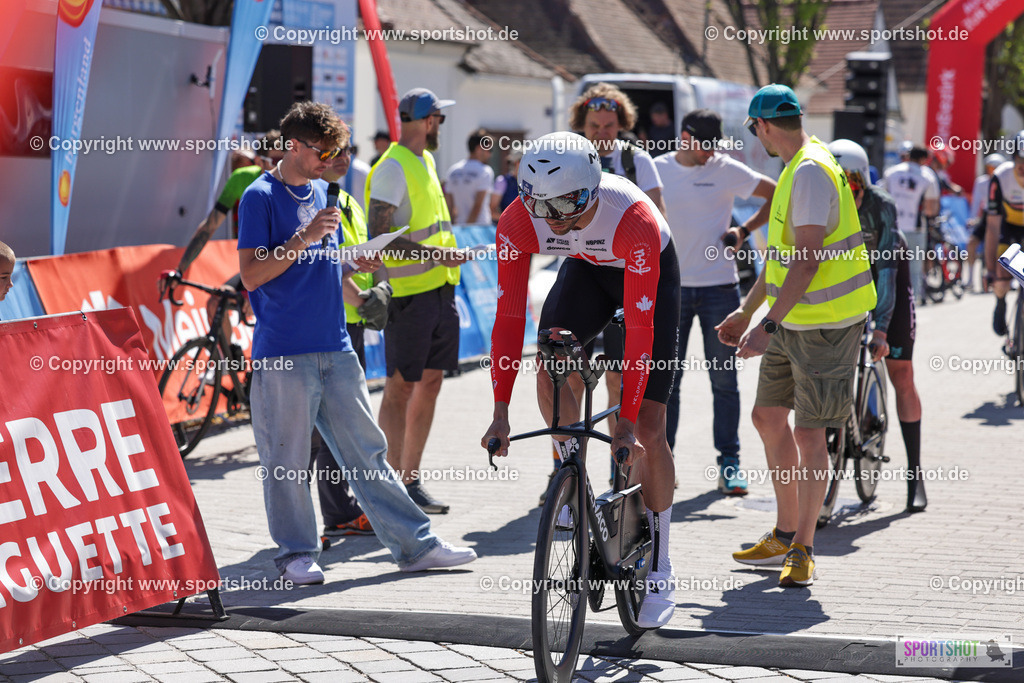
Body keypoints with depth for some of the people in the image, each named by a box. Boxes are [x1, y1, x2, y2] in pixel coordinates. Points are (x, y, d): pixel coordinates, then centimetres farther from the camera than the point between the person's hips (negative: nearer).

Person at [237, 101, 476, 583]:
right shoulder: (260, 198, -6)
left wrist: (353, 267, 5)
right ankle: (296, 553, 13)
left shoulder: (323, 194, 16)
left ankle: (415, 545, 8)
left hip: (335, 348, 6)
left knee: (367, 451, 8)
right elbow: (251, 275, -12)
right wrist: (303, 240, -19)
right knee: (286, 459, 1)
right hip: (283, 352, -6)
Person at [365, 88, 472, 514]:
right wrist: (435, 255, -23)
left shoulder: (425, 160, 16)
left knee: (430, 383, 9)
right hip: (408, 292, -9)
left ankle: (411, 481, 16)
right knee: (401, 388, -4)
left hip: (439, 290, 9)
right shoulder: (392, 168, -13)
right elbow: (379, 237, -20)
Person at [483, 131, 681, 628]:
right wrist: (501, 412, -28)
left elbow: (639, 327, -37)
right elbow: (509, 315, -25)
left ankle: (659, 570, 4)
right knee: (551, 360, -25)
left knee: (648, 426, -8)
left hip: (649, 274, -4)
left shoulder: (634, 220, -41)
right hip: (587, 268, 4)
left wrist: (627, 420, -37)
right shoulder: (519, 222, -30)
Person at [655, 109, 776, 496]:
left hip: (719, 286, -1)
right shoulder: (656, 170, 3)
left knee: (724, 379, 2)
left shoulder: (726, 169, 0)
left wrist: (744, 231, 1)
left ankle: (729, 463, 8)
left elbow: (776, 194, 7)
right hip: (671, 286, 1)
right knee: (666, 379, 1)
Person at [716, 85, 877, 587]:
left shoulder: (811, 173, -19)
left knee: (808, 434, -6)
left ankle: (802, 551, 3)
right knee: (768, 417, 14)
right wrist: (746, 311, 25)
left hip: (824, 324, -10)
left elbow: (807, 262, -25)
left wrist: (768, 326, -26)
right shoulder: (796, 170, 14)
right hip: (792, 320, 10)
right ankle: (785, 534, 25)